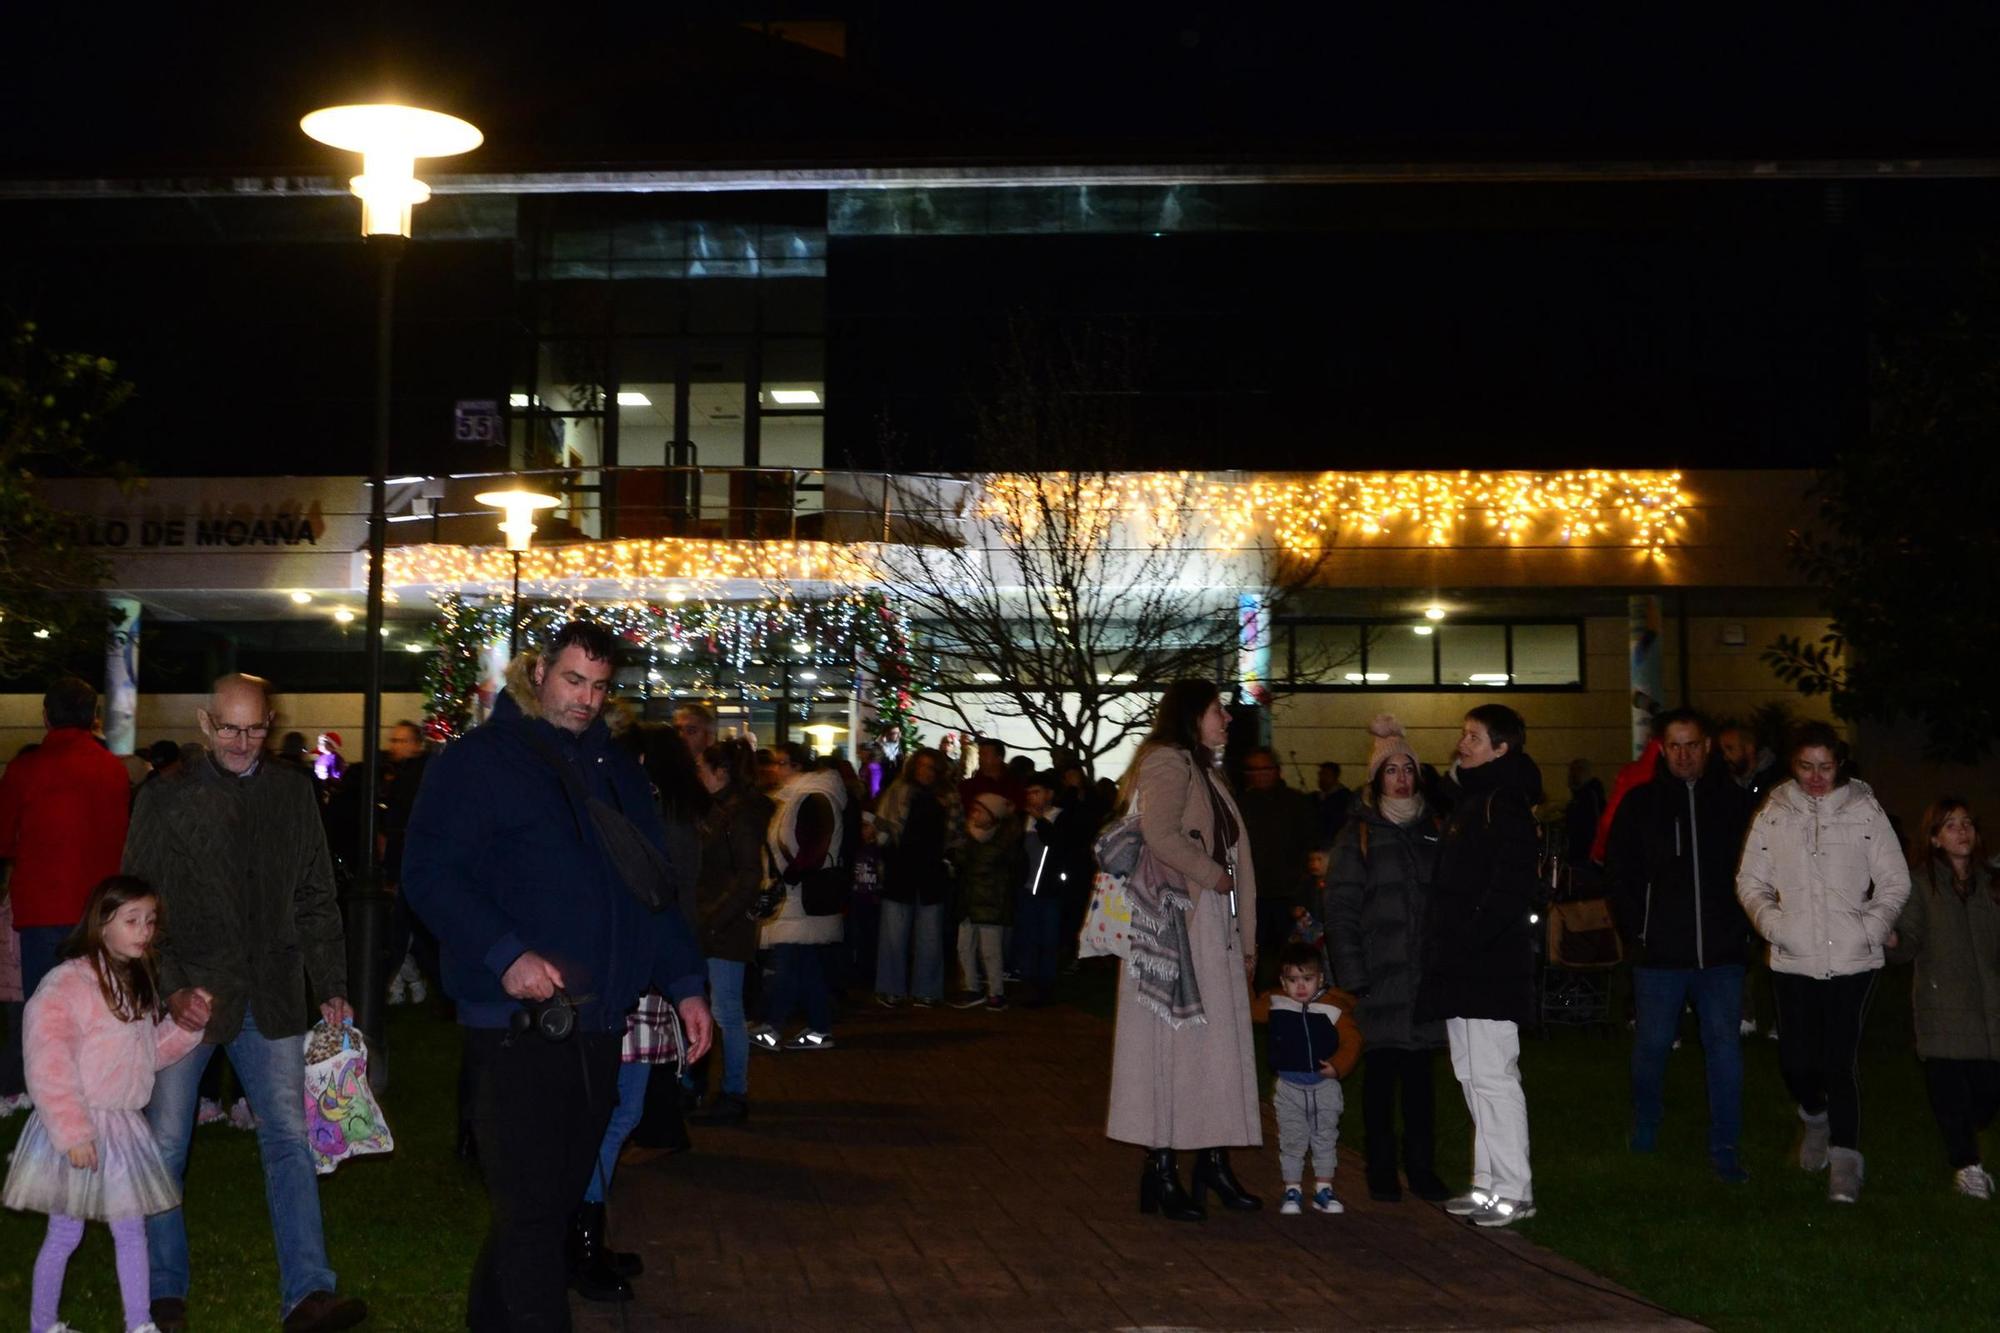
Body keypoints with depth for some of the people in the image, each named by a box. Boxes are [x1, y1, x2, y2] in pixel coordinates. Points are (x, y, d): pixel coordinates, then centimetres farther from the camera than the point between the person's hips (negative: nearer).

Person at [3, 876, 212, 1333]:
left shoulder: (138, 983, 10)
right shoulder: (67, 983, -18)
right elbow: (48, 1067, -22)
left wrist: (187, 1026, 0)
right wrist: (73, 1133, -23)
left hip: (123, 1127, 7)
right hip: (78, 1129, -7)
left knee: (131, 1229, 11)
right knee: (65, 1233, 5)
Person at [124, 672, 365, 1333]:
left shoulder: (293, 793, 9)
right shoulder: (165, 801, 1)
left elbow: (317, 899, 12)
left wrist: (331, 987, 6)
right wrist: (169, 988, -10)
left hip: (271, 999, 2)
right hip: (187, 998, -2)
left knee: (290, 1140, -2)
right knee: (163, 1145, 3)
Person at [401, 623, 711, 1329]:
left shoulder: (618, 769, 16)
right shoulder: (478, 760, -3)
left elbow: (655, 885, 20)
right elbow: (429, 873, -11)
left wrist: (685, 985, 14)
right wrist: (505, 955, -22)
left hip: (599, 1021, 7)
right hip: (518, 1024, -6)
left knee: (558, 1200, 13)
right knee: (532, 1210, -8)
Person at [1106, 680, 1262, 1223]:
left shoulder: (1202, 771, 23)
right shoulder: (1168, 763, -7)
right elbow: (1160, 833, -25)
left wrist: (1246, 940, 17)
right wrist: (1213, 875, -13)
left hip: (1213, 932, 9)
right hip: (1175, 926, -9)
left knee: (1216, 1043, 8)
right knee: (1174, 1041, -8)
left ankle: (1212, 1162, 13)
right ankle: (1161, 1172, -5)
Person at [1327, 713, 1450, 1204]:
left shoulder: (1433, 829, 12)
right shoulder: (1360, 834, 1)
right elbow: (1341, 908, -3)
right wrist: (1352, 974, -11)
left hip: (1427, 974, 3)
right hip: (1380, 974, -3)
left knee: (1420, 1071, 7)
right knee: (1381, 1070, 3)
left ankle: (1422, 1168, 14)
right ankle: (1382, 1169, 11)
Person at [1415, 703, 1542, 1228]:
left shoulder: (1503, 804, -13)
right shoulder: (1472, 800, 18)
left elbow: (1512, 887, -21)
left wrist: (1466, 938, -21)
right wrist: (1444, 943, 14)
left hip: (1489, 964, -10)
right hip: (1463, 967, 10)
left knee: (1493, 1075, -7)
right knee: (1473, 1074, 14)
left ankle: (1513, 1191, -1)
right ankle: (1488, 1184, 21)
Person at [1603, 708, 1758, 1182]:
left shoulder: (1735, 802, 5)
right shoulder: (1640, 803, 2)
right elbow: (1618, 871, 5)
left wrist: (1742, 928, 1)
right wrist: (1637, 929, -2)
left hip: (1722, 952, 1)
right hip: (1659, 952, 0)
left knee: (1725, 1045, -1)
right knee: (1652, 1044, 8)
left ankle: (1724, 1148, 6)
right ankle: (1644, 1135, 29)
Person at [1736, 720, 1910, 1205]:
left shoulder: (1864, 811, 1)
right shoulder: (1772, 815, 5)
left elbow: (1895, 881, 5)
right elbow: (1750, 881, 9)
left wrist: (1872, 927, -9)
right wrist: (1773, 923, -7)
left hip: (1853, 958, -2)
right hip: (1793, 959, 2)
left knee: (1840, 1059, -7)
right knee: (1796, 1059, 4)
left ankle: (1845, 1161, 3)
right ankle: (1815, 1116, 36)